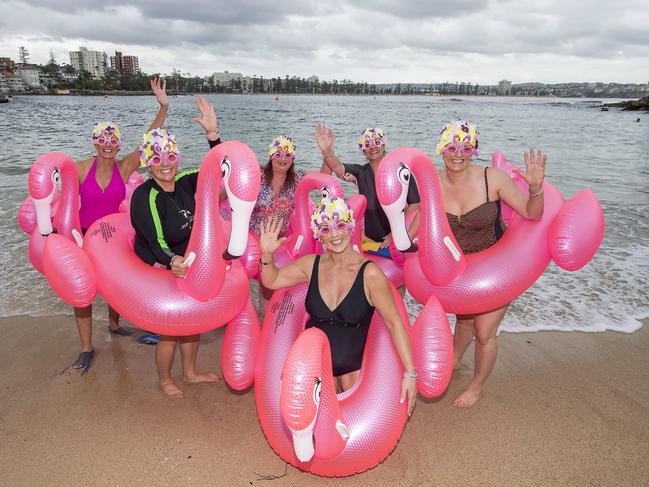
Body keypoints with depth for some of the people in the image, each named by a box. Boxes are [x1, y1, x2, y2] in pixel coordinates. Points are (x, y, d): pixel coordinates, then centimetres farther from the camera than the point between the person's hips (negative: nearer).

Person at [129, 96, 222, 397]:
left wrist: (212, 133, -19)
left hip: (187, 264, 6)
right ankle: (165, 381, 32)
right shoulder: (144, 196, -23)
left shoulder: (184, 181, -7)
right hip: (158, 270, -6)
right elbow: (155, 241, -29)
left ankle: (190, 372, 40)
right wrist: (173, 261, -48)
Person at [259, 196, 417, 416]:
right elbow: (271, 281, 5)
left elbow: (395, 324, -20)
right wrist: (267, 254, -15)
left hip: (352, 364, -2)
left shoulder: (369, 273, -22)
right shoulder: (312, 264, -9)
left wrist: (410, 374, -22)